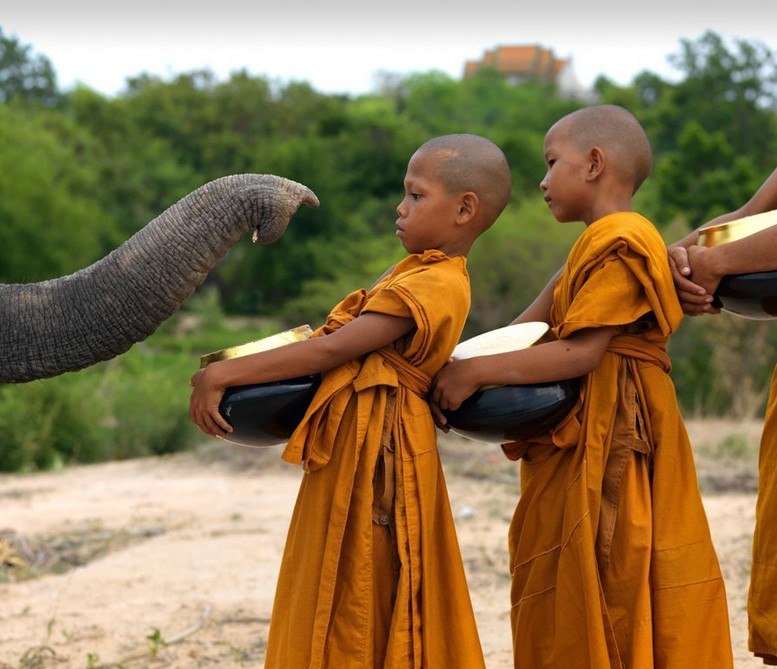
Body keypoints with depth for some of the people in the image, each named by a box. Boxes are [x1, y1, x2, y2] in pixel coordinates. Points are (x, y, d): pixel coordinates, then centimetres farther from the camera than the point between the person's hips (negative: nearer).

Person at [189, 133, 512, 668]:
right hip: (356, 448, 10)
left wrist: (225, 375, -19)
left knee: (357, 614, -2)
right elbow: (337, 335, 15)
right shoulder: (423, 273, 16)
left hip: (373, 456, -10)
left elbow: (332, 350, -22)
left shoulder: (434, 286, -17)